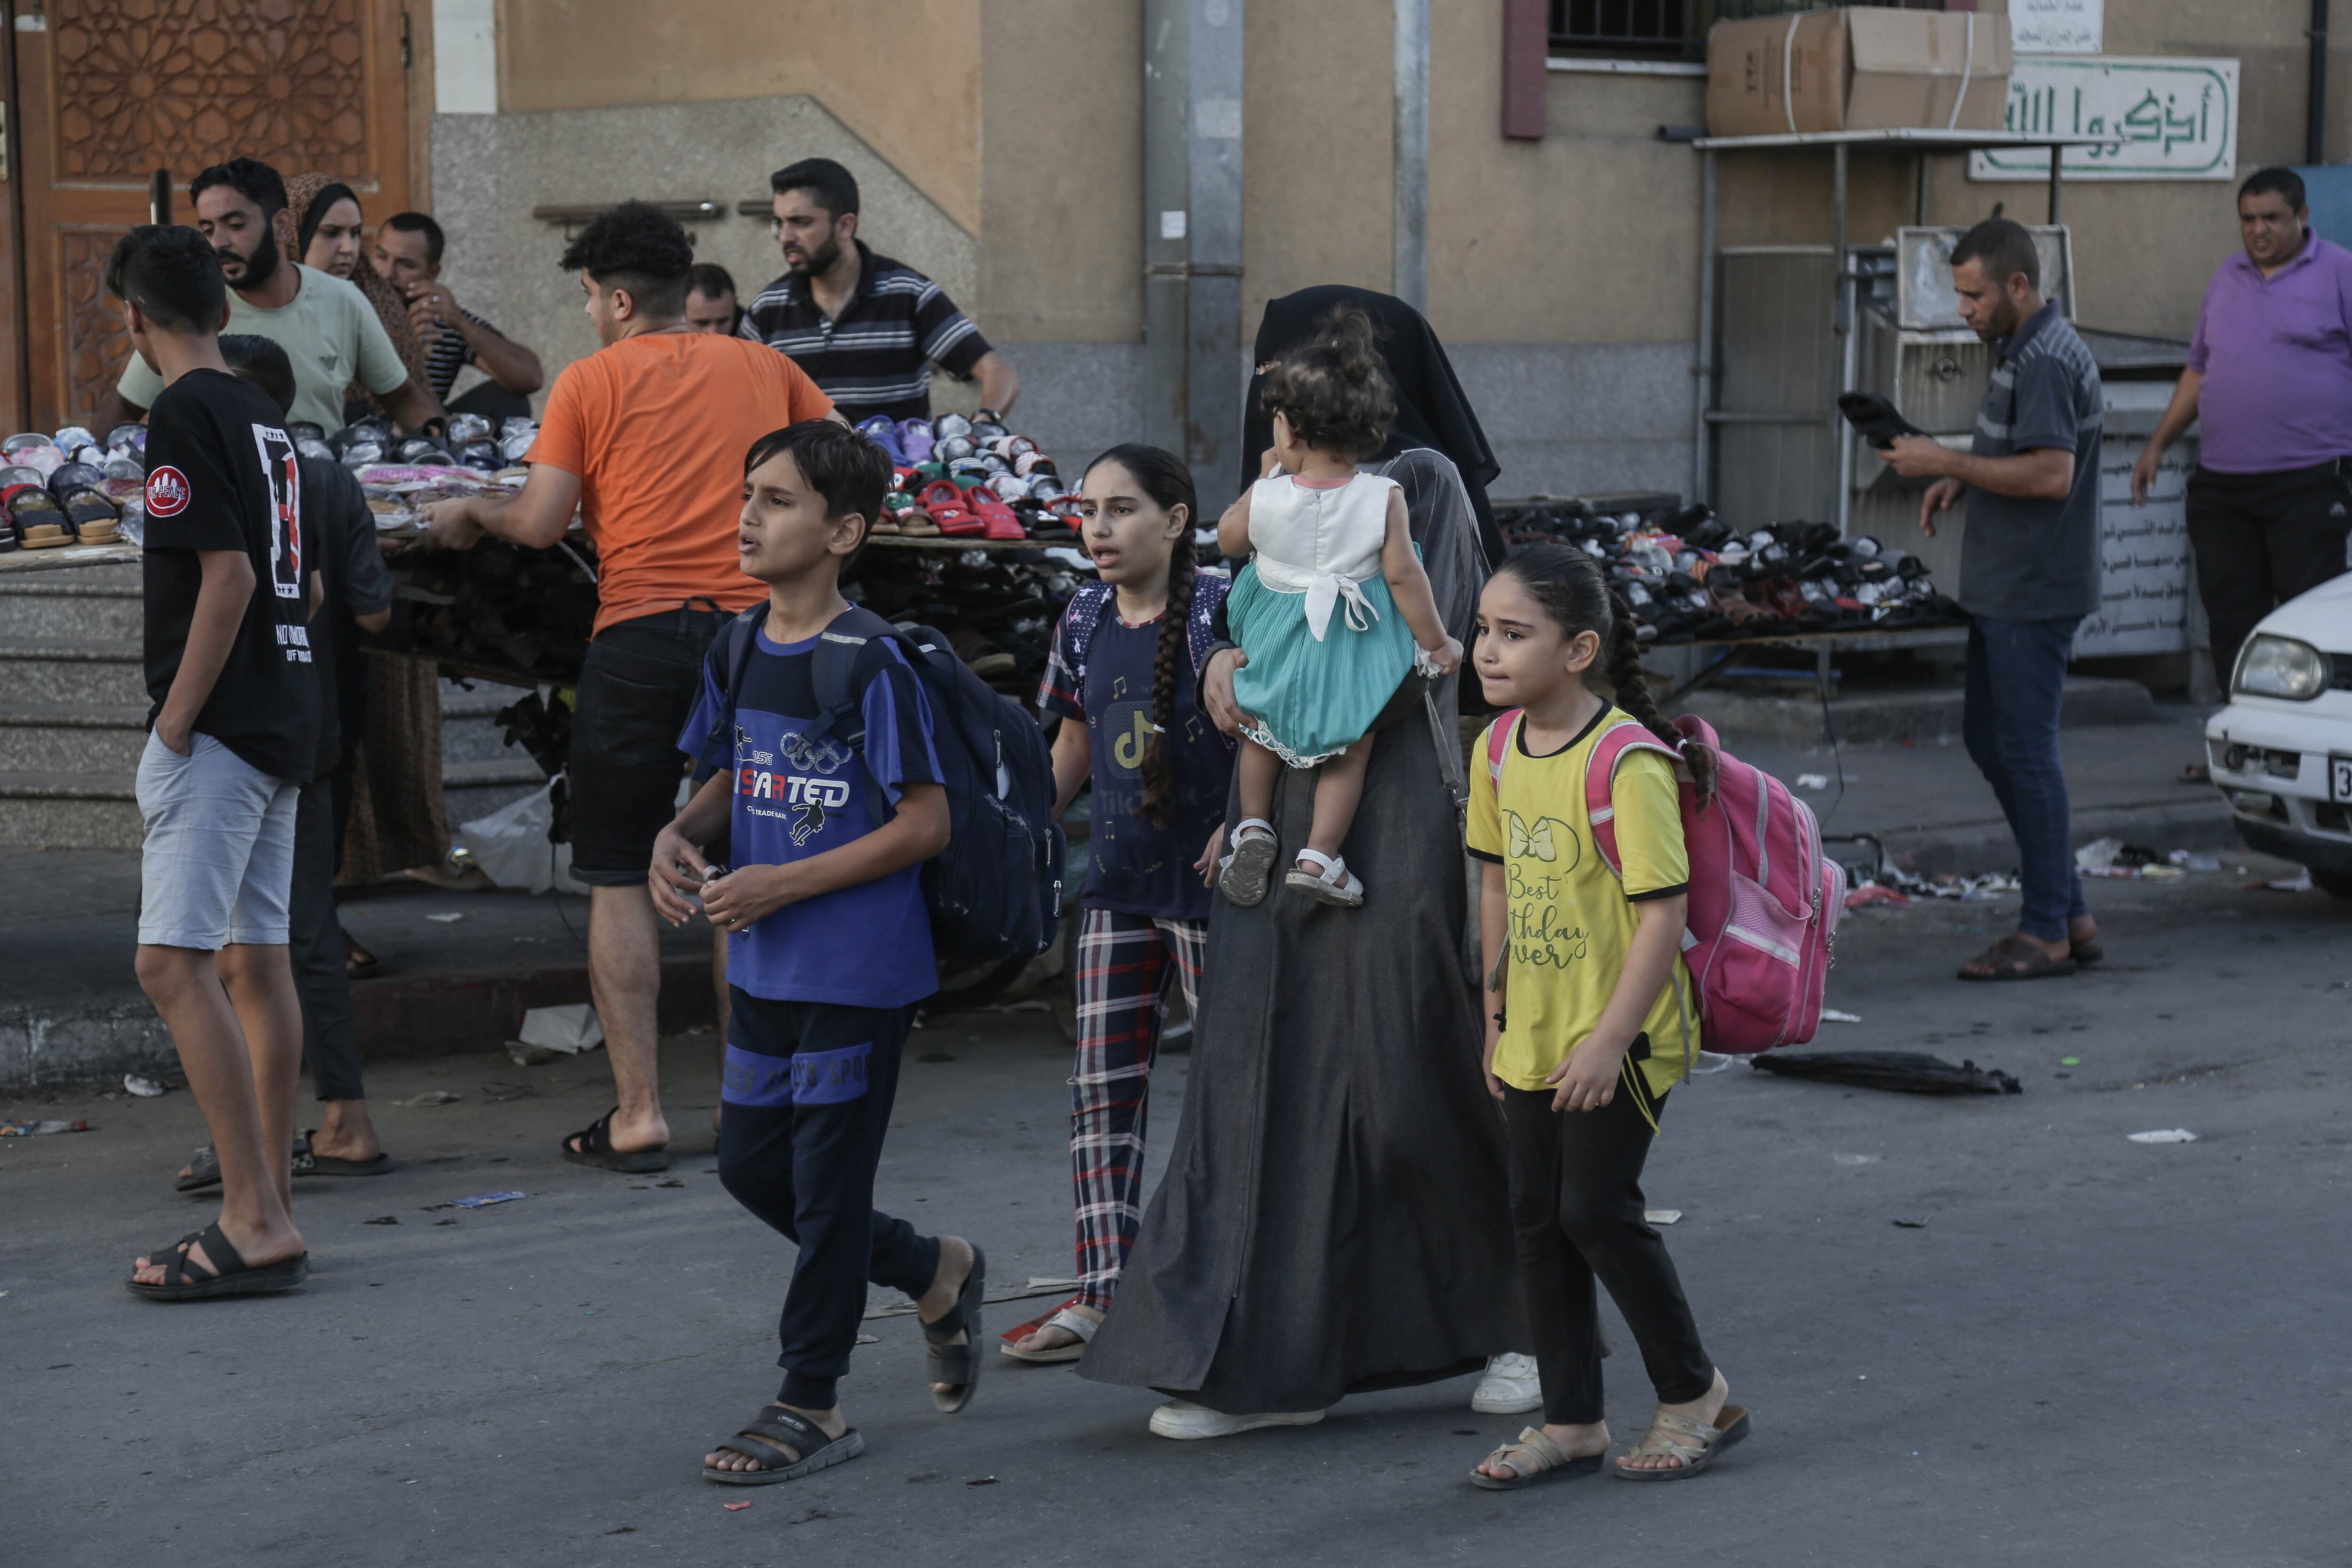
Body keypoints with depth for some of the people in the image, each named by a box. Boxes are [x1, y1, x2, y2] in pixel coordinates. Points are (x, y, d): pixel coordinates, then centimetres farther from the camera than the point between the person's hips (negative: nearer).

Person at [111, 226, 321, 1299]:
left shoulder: (185, 416, -11)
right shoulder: (265, 419, 16)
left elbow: (227, 576, -19)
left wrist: (174, 725, -15)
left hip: (216, 725, -10)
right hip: (282, 720, 10)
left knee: (173, 963, -12)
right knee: (256, 961, 11)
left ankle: (254, 1221, -17)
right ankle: (268, 1208, 15)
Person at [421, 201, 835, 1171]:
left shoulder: (592, 381, 0)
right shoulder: (762, 368, 12)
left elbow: (540, 524, -5)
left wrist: (470, 515, 14)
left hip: (642, 636, -4)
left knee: (620, 879, 4)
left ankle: (638, 1113, 1)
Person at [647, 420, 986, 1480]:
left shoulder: (870, 666, -17)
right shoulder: (738, 654, 6)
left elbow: (926, 824, -17)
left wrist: (784, 884, -20)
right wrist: (682, 833, -2)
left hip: (861, 969, -8)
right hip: (766, 966, 8)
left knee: (826, 1181, 1)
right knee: (751, 1163, 13)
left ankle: (811, 1404, 13)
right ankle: (937, 1274, 33)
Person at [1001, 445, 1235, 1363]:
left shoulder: (1220, 611, -13)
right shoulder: (1086, 619, 6)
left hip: (1208, 878, -6)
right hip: (1117, 878, 6)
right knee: (1103, 1087, 4)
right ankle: (1100, 1295, 7)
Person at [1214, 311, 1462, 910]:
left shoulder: (1267, 496, -14)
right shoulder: (1383, 499, -17)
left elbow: (1228, 539, 6)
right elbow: (1403, 577, -14)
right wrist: (1438, 642, -3)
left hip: (1278, 643, 1)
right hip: (1350, 649, -1)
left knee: (1261, 730, 28)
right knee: (1351, 750, 15)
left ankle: (1254, 827, 27)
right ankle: (1319, 856, 10)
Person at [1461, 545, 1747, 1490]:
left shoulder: (1627, 764, -20)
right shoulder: (1497, 751, 3)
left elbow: (1664, 909, -21)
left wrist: (1609, 1039, -23)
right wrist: (1498, 1014, 15)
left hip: (1619, 1040, -7)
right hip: (1532, 1042, 8)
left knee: (1596, 1210, -6)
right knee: (1536, 1221, 9)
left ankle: (1695, 1395, 14)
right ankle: (1571, 1422, 20)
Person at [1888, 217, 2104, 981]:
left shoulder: (2047, 361, -18)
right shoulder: (2020, 350, 15)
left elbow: (2051, 473, -26)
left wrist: (1948, 463, -20)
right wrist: (1959, 480, 9)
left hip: (2035, 593, -11)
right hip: (2004, 588, 11)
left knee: (2026, 748, -5)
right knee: (1988, 739, 14)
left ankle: (2046, 930, 3)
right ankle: (2071, 915, 19)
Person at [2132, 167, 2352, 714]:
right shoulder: (2227, 279, 17)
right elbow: (2199, 369, 24)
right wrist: (2158, 444, 18)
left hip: (2308, 484, -6)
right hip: (2221, 485, 6)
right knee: (2231, 620, 6)